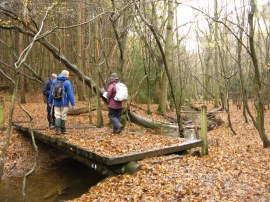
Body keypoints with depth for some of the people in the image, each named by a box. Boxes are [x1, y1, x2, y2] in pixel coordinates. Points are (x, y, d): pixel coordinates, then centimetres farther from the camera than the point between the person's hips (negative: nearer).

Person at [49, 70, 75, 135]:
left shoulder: (54, 81, 6)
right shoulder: (67, 83, -10)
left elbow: (51, 92, 11)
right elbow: (70, 94, -13)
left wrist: (50, 101, 19)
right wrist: (73, 103, -9)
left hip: (56, 102, 4)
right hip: (64, 103, -4)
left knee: (57, 115, 6)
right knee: (63, 116, 7)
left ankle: (57, 129, -6)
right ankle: (62, 129, 18)